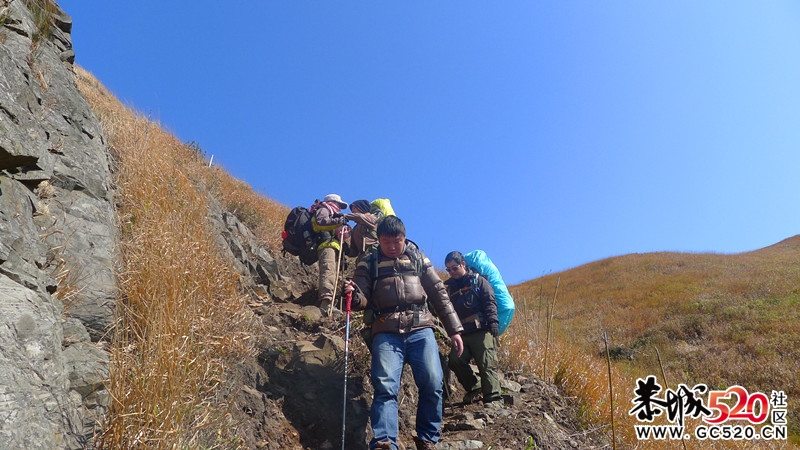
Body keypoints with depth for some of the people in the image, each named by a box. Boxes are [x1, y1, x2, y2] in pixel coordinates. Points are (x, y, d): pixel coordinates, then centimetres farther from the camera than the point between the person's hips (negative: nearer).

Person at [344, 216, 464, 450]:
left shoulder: (419, 259, 16)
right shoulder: (368, 264, 13)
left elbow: (439, 294, 16)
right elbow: (363, 300, 5)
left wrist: (454, 330, 11)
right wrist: (352, 294, -20)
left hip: (420, 329, 1)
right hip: (386, 332, 0)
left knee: (432, 384, -12)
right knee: (385, 387, -16)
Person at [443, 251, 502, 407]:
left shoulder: (478, 280, 5)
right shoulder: (450, 287, 20)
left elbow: (490, 302, -3)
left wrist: (493, 322, -16)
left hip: (481, 331, -5)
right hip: (462, 334, 5)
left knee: (486, 363, -12)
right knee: (455, 360, -12)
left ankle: (493, 398, -12)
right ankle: (474, 388, 6)